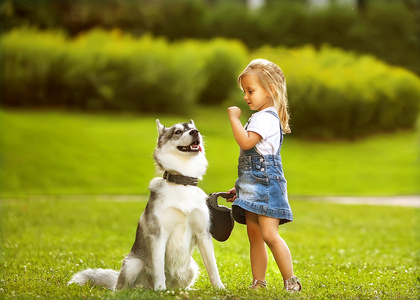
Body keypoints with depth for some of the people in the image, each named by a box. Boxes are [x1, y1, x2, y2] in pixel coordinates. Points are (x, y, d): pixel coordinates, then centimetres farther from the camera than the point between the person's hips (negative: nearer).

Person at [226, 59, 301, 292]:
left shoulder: (266, 118, -12)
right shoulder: (261, 117, 20)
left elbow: (246, 142, -27)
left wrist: (234, 118, -15)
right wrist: (240, 187, 23)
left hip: (266, 185, -10)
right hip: (254, 187, 10)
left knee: (269, 234, -16)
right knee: (254, 236, 9)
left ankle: (291, 281, -11)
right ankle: (259, 283, 12)